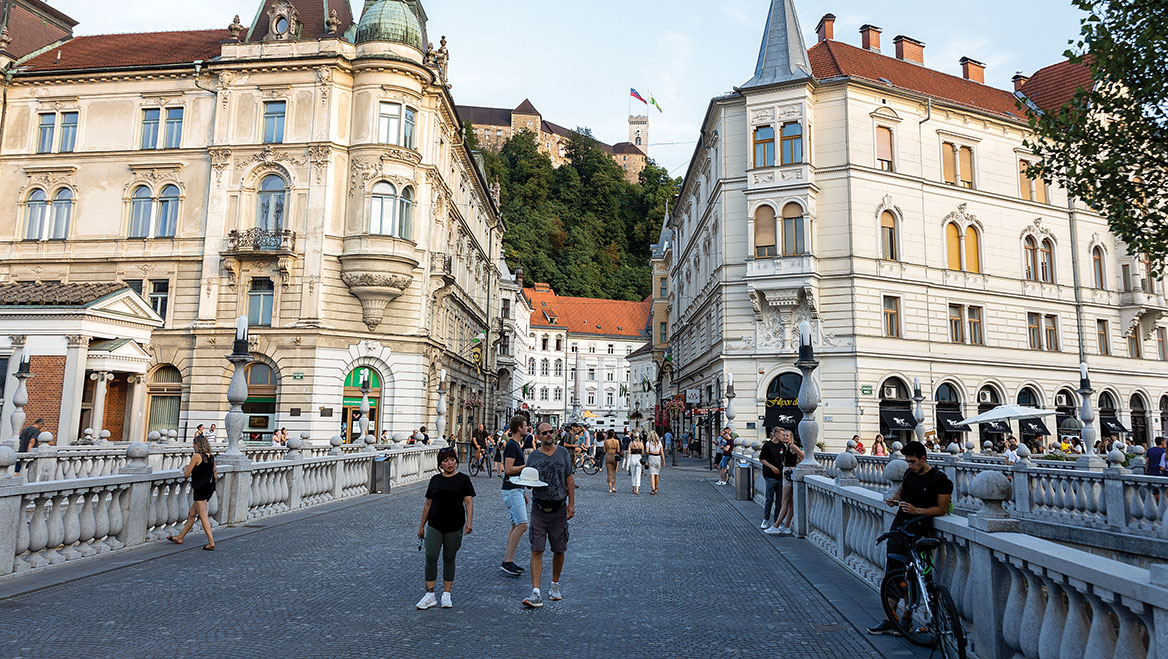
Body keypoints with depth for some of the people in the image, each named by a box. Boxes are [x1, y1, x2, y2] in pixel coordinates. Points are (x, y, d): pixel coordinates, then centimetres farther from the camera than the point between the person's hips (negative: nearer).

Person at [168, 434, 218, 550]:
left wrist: (186, 468, 12)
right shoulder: (211, 457, 9)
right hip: (209, 489, 8)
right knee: (191, 514, 20)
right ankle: (179, 538, 32)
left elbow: (186, 474, -8)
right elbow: (215, 477, 12)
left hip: (199, 489, -8)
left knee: (203, 516, -6)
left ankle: (211, 542, -8)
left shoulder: (196, 456, -12)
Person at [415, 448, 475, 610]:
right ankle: (430, 595, 4)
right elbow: (428, 504, 13)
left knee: (449, 559, 7)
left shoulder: (463, 479, 0)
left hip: (455, 527, -2)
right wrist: (421, 526, 14)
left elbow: (469, 501, -6)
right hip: (434, 526, 2)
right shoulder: (435, 480, 7)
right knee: (431, 558, -5)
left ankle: (446, 595, 18)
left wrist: (469, 522, -19)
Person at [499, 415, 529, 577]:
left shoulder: (517, 445, 17)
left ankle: (507, 561, 14)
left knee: (516, 525, 10)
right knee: (522, 524, -13)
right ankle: (508, 561, -9)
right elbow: (509, 469, -22)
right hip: (512, 491, -10)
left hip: (516, 490, 10)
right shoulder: (511, 445, -14)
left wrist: (523, 493, 23)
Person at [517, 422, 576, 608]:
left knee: (559, 550, 9)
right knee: (537, 551, -7)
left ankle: (555, 586, 29)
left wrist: (571, 504, 2)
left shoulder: (563, 453, 6)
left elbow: (570, 479, 7)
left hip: (559, 508, 1)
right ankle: (536, 593, -8)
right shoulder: (533, 456, 3)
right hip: (539, 507, -1)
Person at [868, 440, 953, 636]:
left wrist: (917, 510, -19)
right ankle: (889, 620, 11)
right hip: (899, 525, 7)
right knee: (892, 573, 5)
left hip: (918, 530, -6)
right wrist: (894, 500, 6)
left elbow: (942, 509, -8)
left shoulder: (940, 479, -7)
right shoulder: (909, 473, 12)